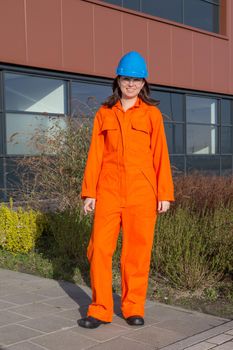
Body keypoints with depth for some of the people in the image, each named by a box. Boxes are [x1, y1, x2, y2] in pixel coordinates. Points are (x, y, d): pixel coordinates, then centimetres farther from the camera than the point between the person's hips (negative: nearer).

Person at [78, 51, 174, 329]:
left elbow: (160, 155, 3)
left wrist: (165, 194, -1)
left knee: (137, 250, 3)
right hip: (109, 192, 1)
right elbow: (95, 154, 9)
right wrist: (89, 192, 4)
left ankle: (134, 308, 18)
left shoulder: (151, 114, 5)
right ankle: (100, 309, 12)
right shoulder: (104, 113, 10)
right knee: (99, 248, -1)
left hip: (141, 192, -1)